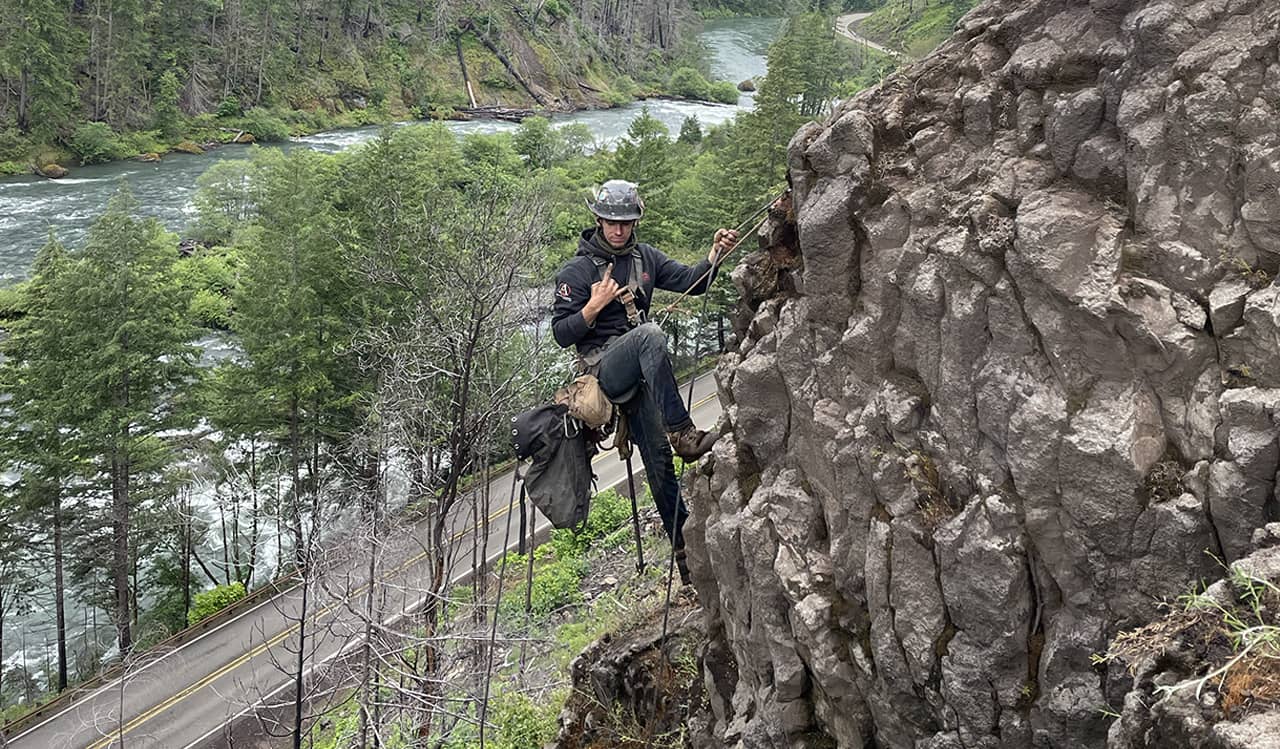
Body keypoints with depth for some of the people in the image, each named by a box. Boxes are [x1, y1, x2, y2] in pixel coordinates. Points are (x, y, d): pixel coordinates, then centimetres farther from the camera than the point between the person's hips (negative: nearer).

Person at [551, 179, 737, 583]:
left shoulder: (644, 257, 14)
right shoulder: (577, 271, -2)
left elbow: (691, 281, 8)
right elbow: (562, 334, -5)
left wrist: (715, 252, -9)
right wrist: (596, 304, -18)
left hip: (639, 373, 5)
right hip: (604, 366, -5)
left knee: (657, 457, -3)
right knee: (649, 333, -35)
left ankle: (685, 549, -1)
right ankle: (682, 433, -40)